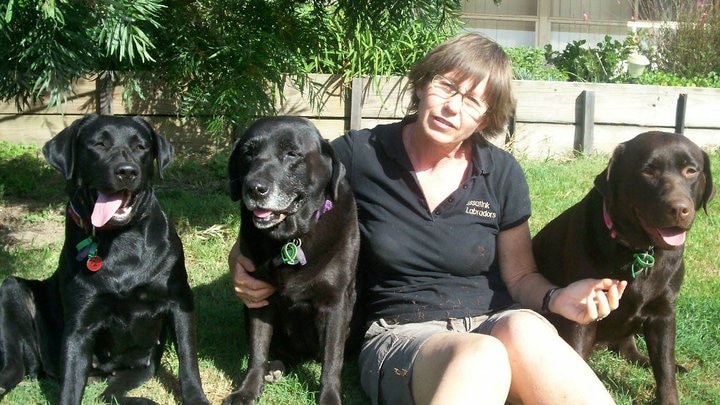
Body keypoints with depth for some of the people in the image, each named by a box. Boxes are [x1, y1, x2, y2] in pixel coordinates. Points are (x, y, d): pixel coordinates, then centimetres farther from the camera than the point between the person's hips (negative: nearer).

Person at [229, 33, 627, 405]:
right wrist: (242, 258, -10)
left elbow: (520, 276, 10)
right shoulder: (358, 155, -3)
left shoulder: (502, 173, 3)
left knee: (524, 330, -38)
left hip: (491, 325, 2)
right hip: (399, 335, -2)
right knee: (482, 358, -40)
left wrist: (556, 298, -13)